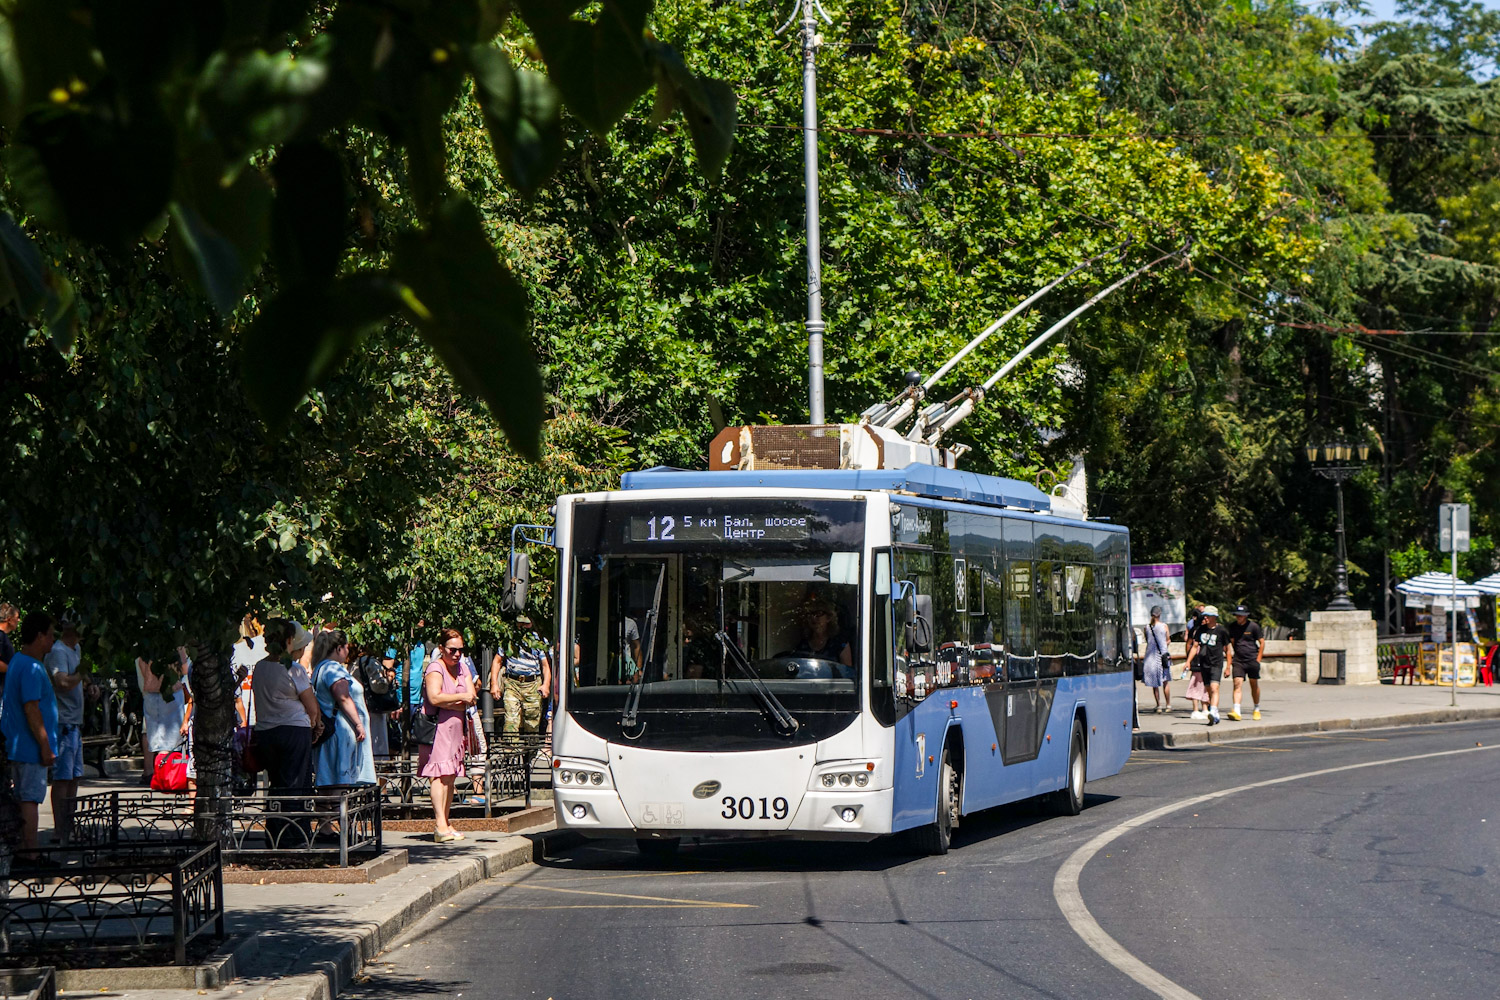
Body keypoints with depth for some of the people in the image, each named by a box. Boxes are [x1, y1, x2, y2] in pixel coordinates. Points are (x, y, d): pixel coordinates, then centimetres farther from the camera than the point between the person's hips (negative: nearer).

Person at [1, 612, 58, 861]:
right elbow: (31, 709, -23)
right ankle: (30, 855, -5)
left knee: (22, 800, 13)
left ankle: (22, 852, 18)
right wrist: (45, 746, -19)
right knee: (30, 799, -7)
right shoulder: (31, 668, -19)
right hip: (31, 747, -10)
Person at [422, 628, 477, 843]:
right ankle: (440, 824, -21)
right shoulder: (435, 669, -7)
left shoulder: (462, 669, 16)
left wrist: (449, 704, -11)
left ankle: (445, 824, 7)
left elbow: (472, 697, 7)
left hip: (456, 728, 7)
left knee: (451, 776, 5)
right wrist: (461, 697, -10)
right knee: (441, 774, -15)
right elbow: (434, 697, -21)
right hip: (437, 728, -7)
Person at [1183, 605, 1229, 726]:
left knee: (1214, 688, -20)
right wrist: (1188, 661, 6)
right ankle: (1216, 716, 17)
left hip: (1216, 663, -5)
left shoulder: (1222, 630, -2)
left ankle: (1213, 713, -33)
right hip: (1203, 664, 5)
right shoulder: (1201, 629, 10)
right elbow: (1195, 646, 16)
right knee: (1208, 689, 7)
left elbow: (1227, 649, 4)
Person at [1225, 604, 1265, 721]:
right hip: (1238, 661, 1)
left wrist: (1258, 660, -2)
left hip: (1252, 660, -1)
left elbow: (1262, 643, 2)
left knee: (1254, 685, 8)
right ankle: (1236, 711, -22)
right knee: (1237, 684, -13)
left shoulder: (1253, 626, -4)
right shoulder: (1232, 627, 5)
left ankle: (1257, 710, 26)